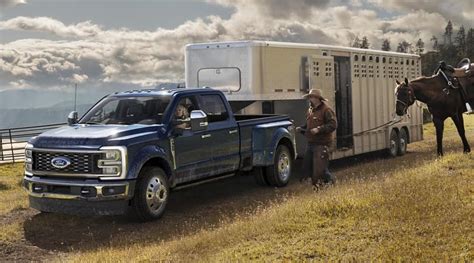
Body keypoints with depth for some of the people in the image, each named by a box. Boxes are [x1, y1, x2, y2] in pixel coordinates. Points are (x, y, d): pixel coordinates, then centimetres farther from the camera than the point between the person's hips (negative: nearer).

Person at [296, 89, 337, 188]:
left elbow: (333, 124, -18)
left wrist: (319, 129, -24)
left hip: (321, 144, -9)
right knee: (307, 167, 9)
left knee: (320, 168, -8)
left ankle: (331, 180, 14)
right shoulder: (310, 111, 16)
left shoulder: (326, 110, -10)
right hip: (310, 143, 9)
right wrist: (301, 128, 9)